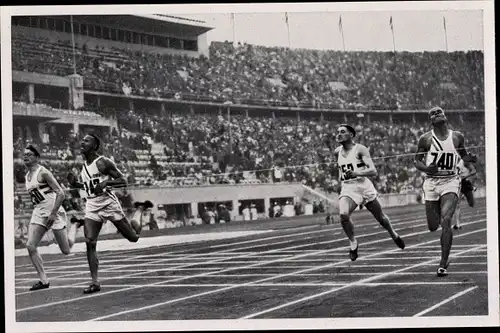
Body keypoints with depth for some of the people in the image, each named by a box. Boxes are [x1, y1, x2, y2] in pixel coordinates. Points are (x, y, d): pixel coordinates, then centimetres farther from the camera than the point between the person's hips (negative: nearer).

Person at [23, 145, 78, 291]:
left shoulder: (43, 172, -12)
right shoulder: (27, 176, 12)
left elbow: (60, 193, -16)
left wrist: (53, 213, -20)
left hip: (54, 211, -7)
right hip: (38, 213, 7)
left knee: (66, 250, 0)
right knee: (30, 246, -12)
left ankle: (75, 224, 29)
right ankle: (43, 280, -5)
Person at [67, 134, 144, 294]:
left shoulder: (103, 162, -10)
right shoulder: (84, 166, 12)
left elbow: (123, 181, -10)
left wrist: (106, 182, -26)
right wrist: (75, 183, 7)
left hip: (109, 204, -5)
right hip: (91, 207, 5)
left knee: (133, 237, 8)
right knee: (90, 243, -13)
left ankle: (140, 209, 39)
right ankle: (95, 282, -11)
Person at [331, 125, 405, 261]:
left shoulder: (360, 150, -13)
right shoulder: (337, 152, 4)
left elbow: (373, 171, -23)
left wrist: (355, 173, -36)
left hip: (364, 187, -3)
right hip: (347, 189, 3)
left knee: (380, 218, 13)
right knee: (343, 215, -26)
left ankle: (393, 234, 44)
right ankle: (353, 243, -6)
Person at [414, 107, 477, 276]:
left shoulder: (457, 137, 3)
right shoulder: (426, 139, -1)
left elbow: (463, 154, 19)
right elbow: (417, 160, 4)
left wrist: (470, 158, -4)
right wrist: (427, 168, -17)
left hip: (451, 181, -1)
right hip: (431, 182, 1)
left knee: (446, 221, -19)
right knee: (433, 226, 4)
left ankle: (443, 264, -13)